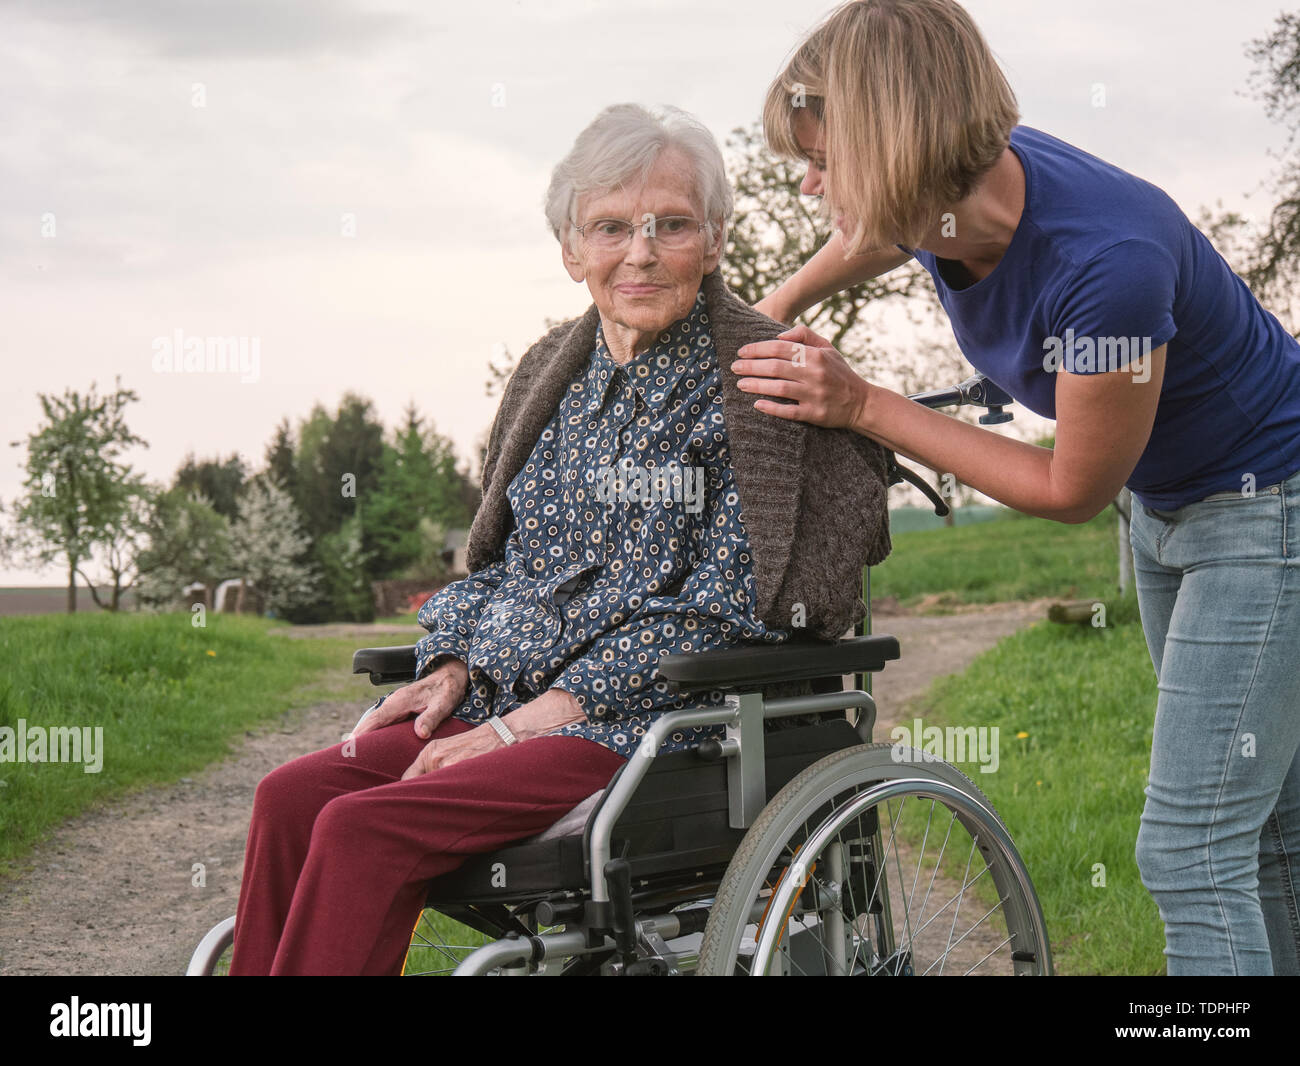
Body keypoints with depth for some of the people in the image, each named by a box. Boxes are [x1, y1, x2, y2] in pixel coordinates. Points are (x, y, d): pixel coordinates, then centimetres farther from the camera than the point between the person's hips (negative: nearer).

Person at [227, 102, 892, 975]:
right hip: (500, 706, 7)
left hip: (662, 724, -7)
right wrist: (453, 668, 3)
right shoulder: (553, 372, 15)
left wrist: (546, 712, -16)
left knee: (365, 827, -24)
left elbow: (723, 609, -12)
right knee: (292, 797, -16)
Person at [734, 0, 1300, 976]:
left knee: (1188, 856, -9)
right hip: (1166, 507, 8)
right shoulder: (954, 196, -15)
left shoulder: (1107, 259, -37)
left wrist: (861, 405, -24)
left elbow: (1075, 491, -23)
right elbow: (874, 238, 13)